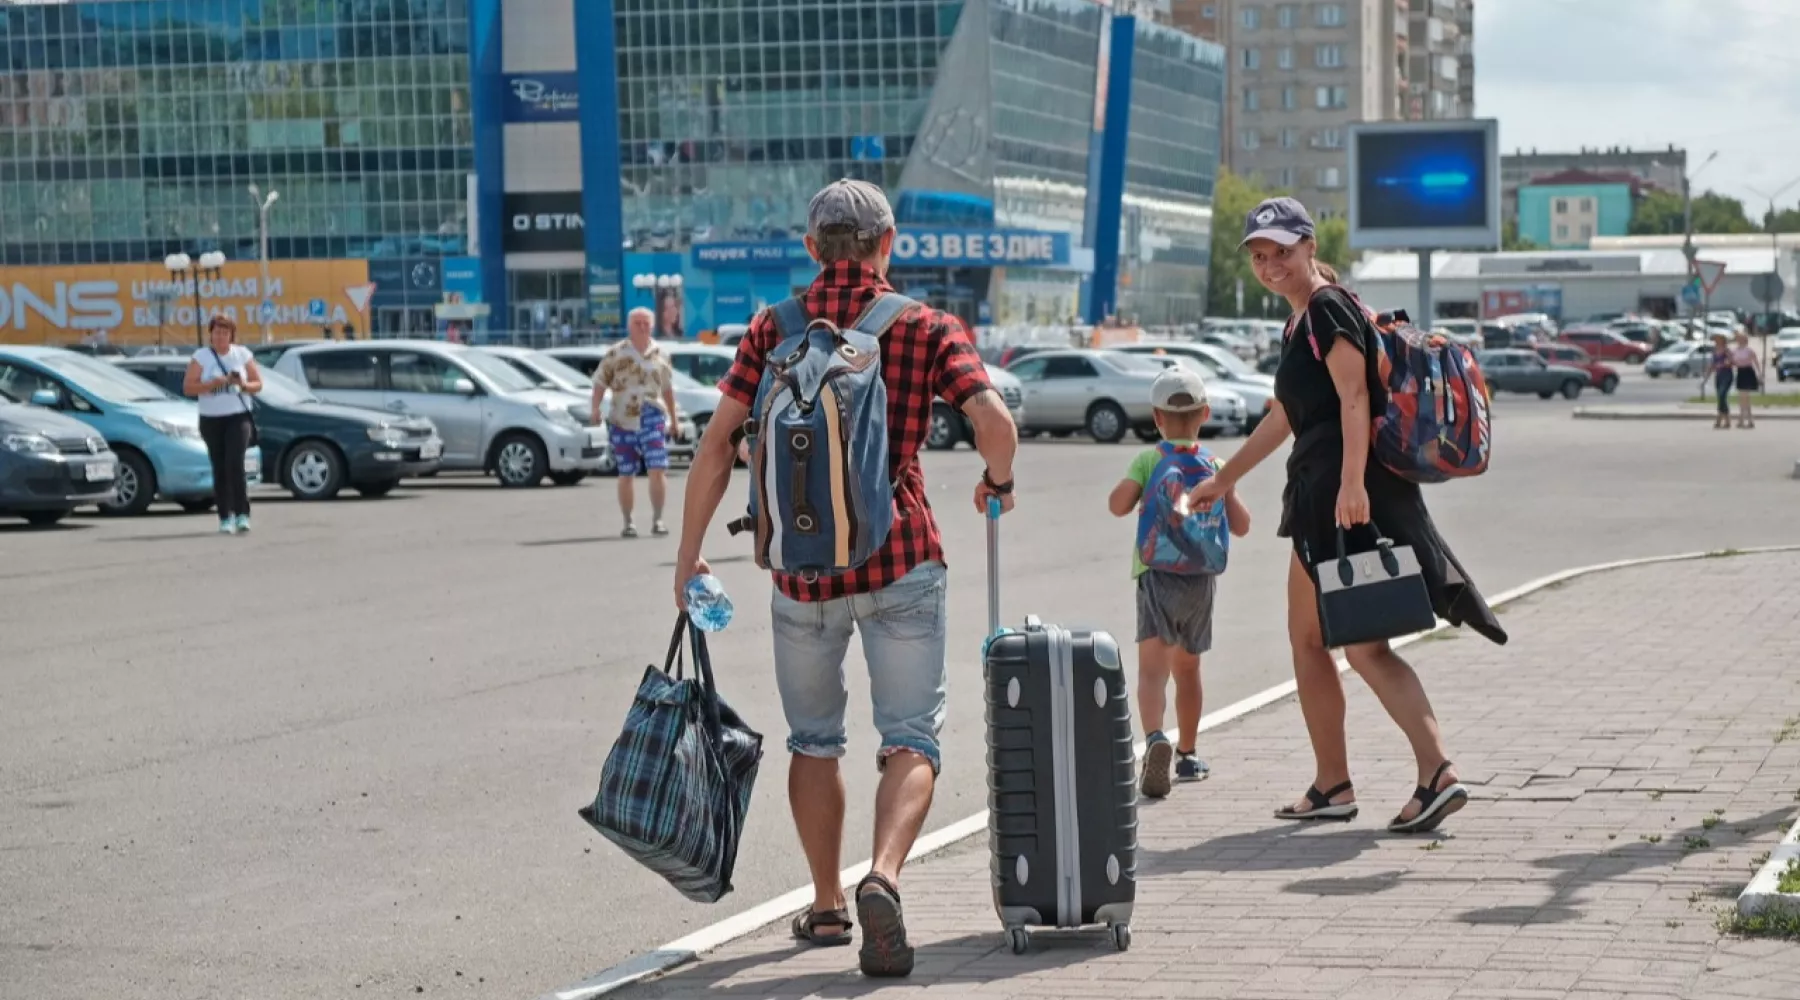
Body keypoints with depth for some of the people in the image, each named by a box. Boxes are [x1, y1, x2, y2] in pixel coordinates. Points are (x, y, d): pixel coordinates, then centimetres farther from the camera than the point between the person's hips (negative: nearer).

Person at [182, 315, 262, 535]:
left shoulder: (242, 354, 6)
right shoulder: (200, 357, 3)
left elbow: (258, 384, 8)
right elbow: (188, 387, -4)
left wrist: (244, 385, -14)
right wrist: (213, 384, -18)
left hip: (238, 417, -1)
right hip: (211, 420, 1)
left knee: (235, 463, -17)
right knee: (219, 469, 2)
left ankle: (242, 514, -16)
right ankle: (225, 518, 9)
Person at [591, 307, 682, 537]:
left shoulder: (660, 355, 9)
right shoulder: (616, 354, 2)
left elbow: (667, 388, 18)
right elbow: (600, 382, 0)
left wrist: (674, 418, 19)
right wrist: (595, 408, -14)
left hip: (652, 419, 1)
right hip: (622, 421, -1)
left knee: (658, 470, -10)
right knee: (626, 474, 5)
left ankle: (657, 520, -6)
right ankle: (628, 523, 13)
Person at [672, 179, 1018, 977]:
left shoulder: (773, 329, 6)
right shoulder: (925, 327, 2)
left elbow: (718, 442, -1)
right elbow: (994, 422, -10)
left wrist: (689, 553, 5)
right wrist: (997, 481, 11)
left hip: (802, 564, 2)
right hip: (900, 558, -2)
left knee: (813, 738, 18)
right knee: (910, 739, 1)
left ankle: (827, 905, 24)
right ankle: (883, 878, -24)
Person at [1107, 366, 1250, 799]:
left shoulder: (1147, 460, 1)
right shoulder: (1216, 465, 7)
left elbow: (1118, 504, -11)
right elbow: (1241, 525, 5)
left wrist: (1135, 490, 9)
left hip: (1156, 570, -3)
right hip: (1201, 574, 3)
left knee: (1153, 664, -15)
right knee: (1187, 666, 20)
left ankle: (1156, 738, -40)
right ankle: (1187, 754, 32)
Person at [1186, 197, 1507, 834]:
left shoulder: (1328, 309, -9)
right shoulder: (1301, 321, 21)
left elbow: (1354, 398, -20)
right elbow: (1285, 416, 31)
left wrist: (1351, 484, -31)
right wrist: (1225, 479, 38)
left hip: (1347, 497, -10)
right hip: (1318, 495, 10)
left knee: (1362, 643, -9)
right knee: (1306, 638, 11)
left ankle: (1438, 772, -10)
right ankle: (1331, 787, 11)